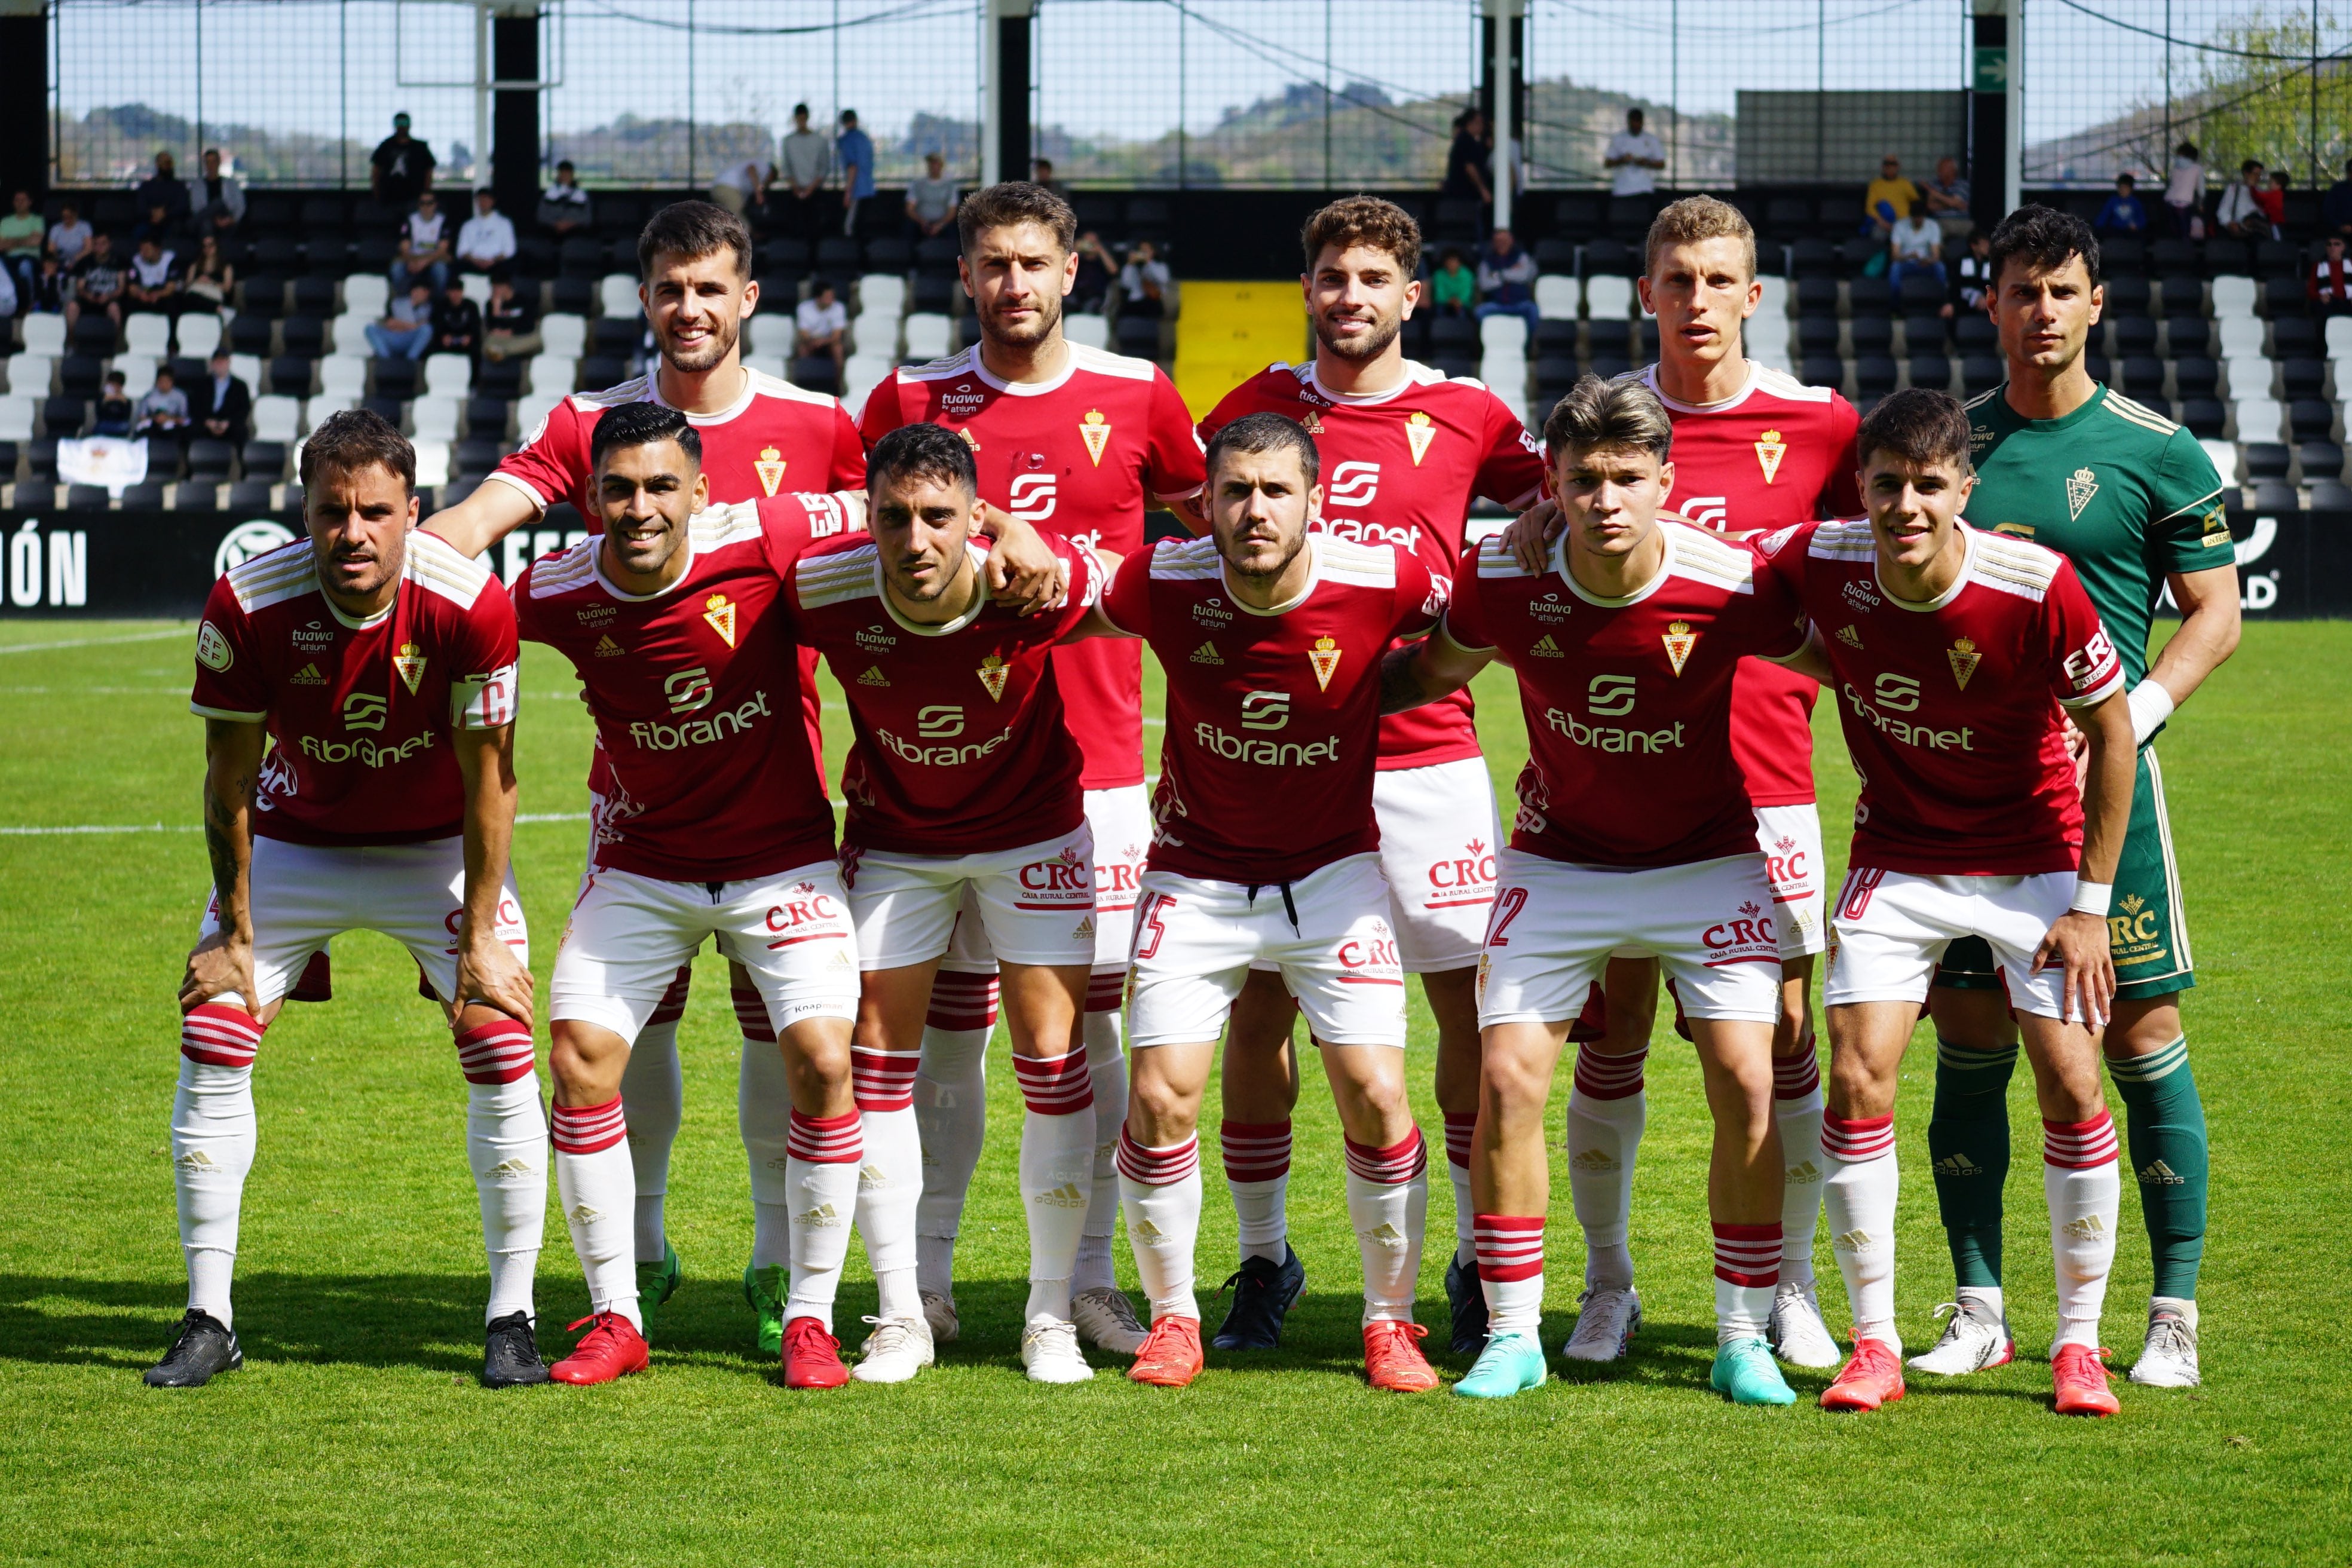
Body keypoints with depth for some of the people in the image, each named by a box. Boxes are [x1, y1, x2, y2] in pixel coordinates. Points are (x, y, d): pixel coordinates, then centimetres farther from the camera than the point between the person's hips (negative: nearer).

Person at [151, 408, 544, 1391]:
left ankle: (511, 1319, 1)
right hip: (295, 842, 1)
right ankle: (208, 1320, 3)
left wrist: (481, 936, -15)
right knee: (210, 1044, -8)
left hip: (440, 848, -1)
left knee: (502, 1053, -12)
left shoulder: (470, 604, -28)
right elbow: (230, 778, -12)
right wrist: (235, 932, -9)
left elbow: (488, 778, -17)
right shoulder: (246, 606, -25)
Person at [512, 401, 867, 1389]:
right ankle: (615, 1316, 7)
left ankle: (809, 1318, 2)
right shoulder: (556, 593, -14)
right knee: (578, 1059, -8)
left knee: (821, 1063, -15)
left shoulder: (765, 542, -20)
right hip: (643, 862, 2)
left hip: (781, 856, -2)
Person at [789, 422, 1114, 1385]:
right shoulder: (825, 592, -25)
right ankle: (901, 1314, 8)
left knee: (1053, 1060, -5)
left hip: (1032, 828, -1)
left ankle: (1051, 1315, 7)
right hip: (894, 834, 1)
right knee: (877, 1058, -2)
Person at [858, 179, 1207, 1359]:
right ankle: (926, 1276, 11)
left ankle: (1090, 1278, 8)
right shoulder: (909, 402, 4)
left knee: (1091, 1022, 1)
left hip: (1094, 762, 0)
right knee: (948, 1024, 3)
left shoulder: (1137, 398, 5)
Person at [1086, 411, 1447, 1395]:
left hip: (1334, 868, 0)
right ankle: (1173, 1317, 13)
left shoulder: (1380, 583, -19)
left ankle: (1391, 1322, 10)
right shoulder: (1164, 584, -17)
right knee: (1160, 1100, -7)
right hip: (1197, 868, 1)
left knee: (1375, 1095, -9)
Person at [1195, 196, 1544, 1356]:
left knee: (1473, 1002, -2)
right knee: (1258, 1007, 0)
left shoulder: (1464, 416, 5)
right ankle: (1263, 1258, 14)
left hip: (1426, 750, 0)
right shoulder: (1258, 407, 7)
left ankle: (1481, 1261, 11)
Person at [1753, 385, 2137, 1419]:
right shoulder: (1823, 564, -18)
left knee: (2071, 1084, -9)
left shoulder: (2037, 588, -25)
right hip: (1897, 857, 2)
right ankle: (1875, 1343, 2)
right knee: (1857, 1078, -10)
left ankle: (2079, 1342, 7)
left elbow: (2112, 732, -12)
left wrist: (2090, 905, -11)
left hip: (2035, 858, -2)